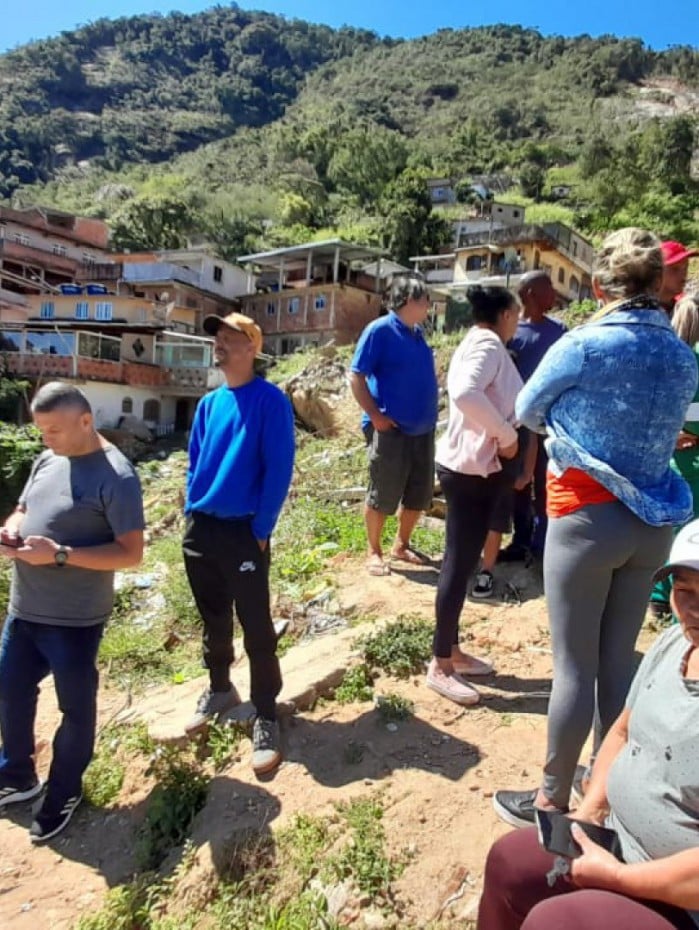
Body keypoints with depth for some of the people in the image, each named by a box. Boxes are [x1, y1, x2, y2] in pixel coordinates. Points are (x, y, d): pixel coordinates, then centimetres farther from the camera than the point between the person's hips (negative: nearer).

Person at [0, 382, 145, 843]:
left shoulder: (116, 476, -19)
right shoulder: (48, 460, 4)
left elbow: (131, 553, -20)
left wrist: (60, 554, -27)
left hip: (74, 621, -7)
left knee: (75, 708, 12)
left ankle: (64, 793, 36)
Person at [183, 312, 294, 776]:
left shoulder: (270, 400, -9)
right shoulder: (209, 404, 9)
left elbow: (279, 469, -12)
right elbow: (195, 463, 16)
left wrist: (261, 530, -14)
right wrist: (192, 512, 6)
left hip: (243, 531, -6)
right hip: (200, 529, 6)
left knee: (256, 627, 2)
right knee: (213, 618, 20)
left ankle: (266, 718, 17)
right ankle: (220, 689, 41)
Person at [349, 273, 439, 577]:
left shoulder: (418, 332, 12)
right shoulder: (380, 330, -10)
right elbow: (356, 376, -12)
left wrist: (429, 414, 13)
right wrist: (376, 416, -17)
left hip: (422, 429, 8)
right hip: (390, 429, -7)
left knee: (419, 494, 13)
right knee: (382, 495, 3)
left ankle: (401, 545, 31)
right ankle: (373, 551, 19)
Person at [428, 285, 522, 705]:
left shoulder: (480, 343, 17)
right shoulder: (489, 344, -14)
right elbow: (465, 393, -34)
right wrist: (506, 434, -23)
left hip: (476, 464, 10)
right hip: (471, 467, -10)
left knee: (462, 562, 14)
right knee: (460, 564, -3)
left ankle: (453, 652, 26)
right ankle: (441, 666, 8)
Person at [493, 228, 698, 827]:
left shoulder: (583, 345, -13)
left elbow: (527, 412, 1)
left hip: (587, 519, -6)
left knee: (575, 667, 5)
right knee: (619, 663, 18)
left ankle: (552, 800, 22)